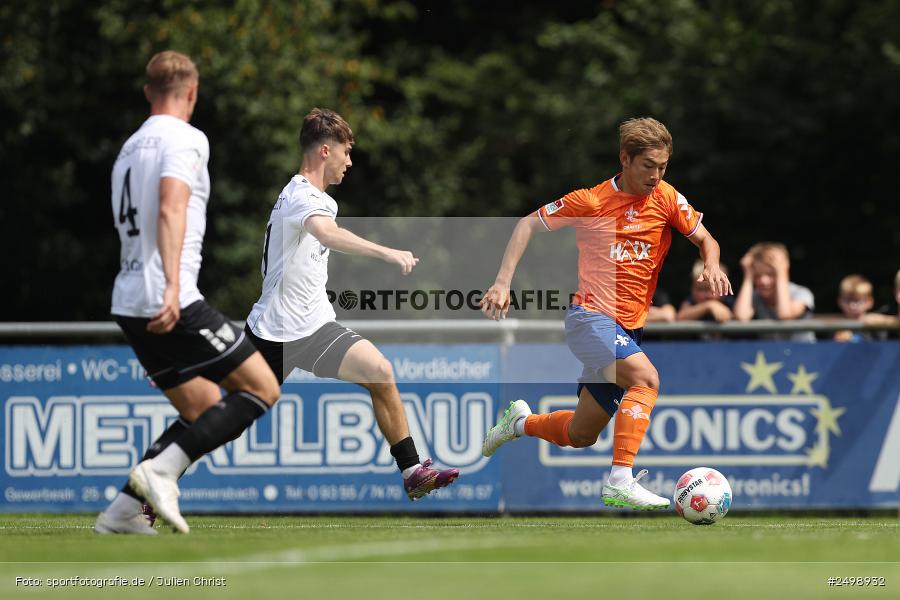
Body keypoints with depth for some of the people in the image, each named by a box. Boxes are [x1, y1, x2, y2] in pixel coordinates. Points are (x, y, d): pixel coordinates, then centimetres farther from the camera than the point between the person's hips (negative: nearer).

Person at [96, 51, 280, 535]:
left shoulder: (131, 147, 21)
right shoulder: (185, 139, -7)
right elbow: (171, 210, -22)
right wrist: (173, 286, -32)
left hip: (130, 305, 9)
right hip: (171, 302, -9)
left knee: (205, 410, 15)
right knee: (262, 389, -3)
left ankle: (122, 512, 4)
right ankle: (160, 471, -15)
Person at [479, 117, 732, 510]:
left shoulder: (666, 199, 2)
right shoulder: (591, 201, -7)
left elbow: (705, 239, 8)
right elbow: (528, 225, 2)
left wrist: (711, 267, -16)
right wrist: (502, 283, -6)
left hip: (630, 328, 6)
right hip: (590, 318, -6)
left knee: (581, 435, 12)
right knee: (646, 378, -32)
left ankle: (521, 422, 42)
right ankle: (620, 482, -35)